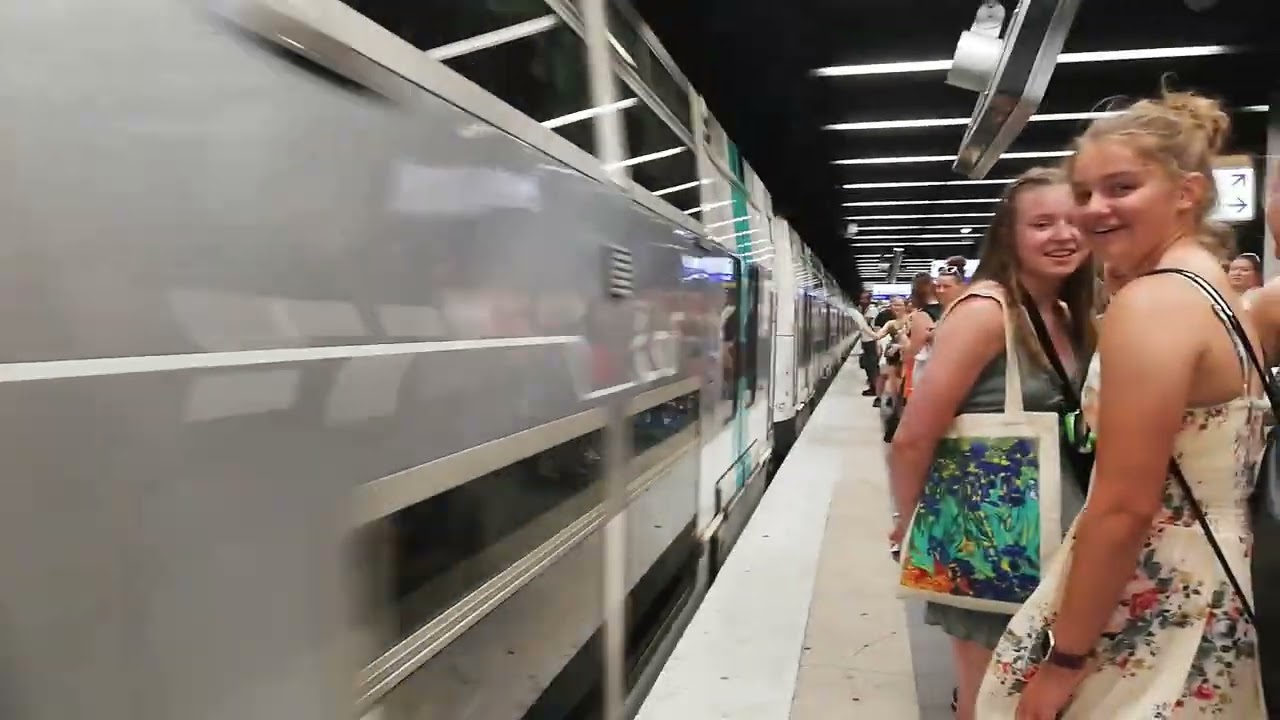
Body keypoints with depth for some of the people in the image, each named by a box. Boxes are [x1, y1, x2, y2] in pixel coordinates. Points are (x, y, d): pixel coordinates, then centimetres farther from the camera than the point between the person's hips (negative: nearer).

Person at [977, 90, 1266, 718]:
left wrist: (1065, 657, -15)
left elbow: (1123, 509, -23)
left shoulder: (1149, 302, -20)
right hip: (1209, 591, 9)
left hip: (1145, 612, -9)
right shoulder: (1218, 290, 10)